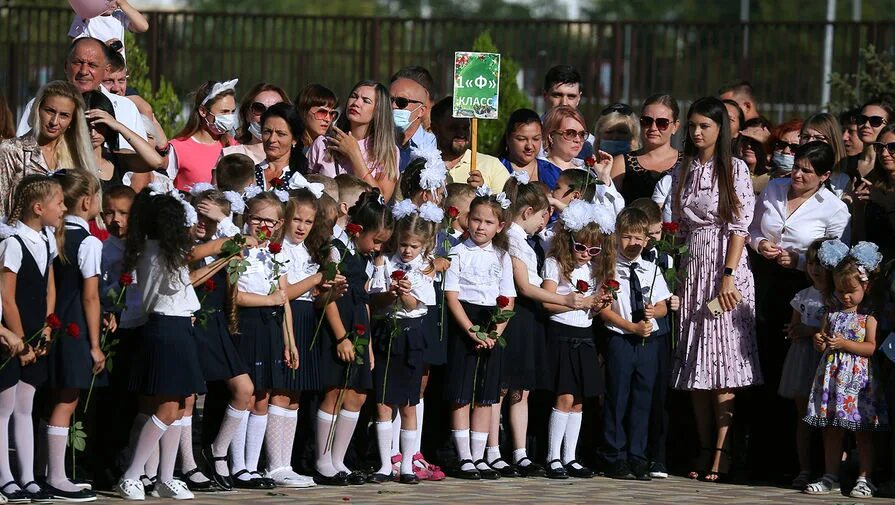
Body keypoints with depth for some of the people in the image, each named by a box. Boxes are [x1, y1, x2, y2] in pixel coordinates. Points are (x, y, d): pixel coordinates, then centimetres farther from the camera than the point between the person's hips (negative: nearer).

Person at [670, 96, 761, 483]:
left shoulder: (734, 169, -3)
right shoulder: (683, 171, 12)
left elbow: (739, 225, -9)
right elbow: (680, 226, 15)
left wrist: (728, 276, -17)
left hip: (725, 268, -5)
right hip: (693, 269, 5)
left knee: (722, 365, -9)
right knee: (695, 366, 5)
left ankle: (722, 455, -9)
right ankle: (705, 451, 9)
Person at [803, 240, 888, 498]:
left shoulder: (868, 317, -4)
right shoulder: (832, 313, 11)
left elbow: (871, 347, -12)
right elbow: (822, 341, 15)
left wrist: (845, 344, -21)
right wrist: (819, 341, -8)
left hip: (858, 378, -5)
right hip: (832, 376, 5)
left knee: (862, 431, -1)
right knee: (831, 430, 8)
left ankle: (864, 479, 2)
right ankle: (831, 477, 15)